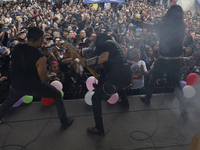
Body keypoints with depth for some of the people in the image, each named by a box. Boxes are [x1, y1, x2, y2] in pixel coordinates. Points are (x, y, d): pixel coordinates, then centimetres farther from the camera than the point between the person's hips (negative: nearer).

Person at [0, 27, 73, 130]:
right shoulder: (40, 58, -25)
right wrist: (50, 76, 5)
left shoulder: (17, 48, -9)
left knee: (9, 102, 34)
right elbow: (44, 79, -16)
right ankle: (64, 122, 20)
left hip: (16, 85, 5)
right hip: (33, 87, -5)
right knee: (58, 95, 15)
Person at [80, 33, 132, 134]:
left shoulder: (106, 43, 0)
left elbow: (104, 57, -20)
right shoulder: (116, 45, 27)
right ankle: (125, 102, 56)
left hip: (117, 78, -9)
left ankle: (99, 129, -2)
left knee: (96, 98, -3)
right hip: (127, 78, 9)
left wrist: (86, 62, -15)